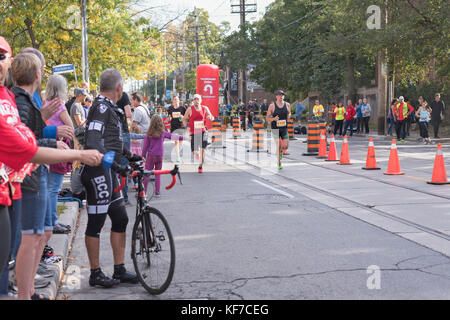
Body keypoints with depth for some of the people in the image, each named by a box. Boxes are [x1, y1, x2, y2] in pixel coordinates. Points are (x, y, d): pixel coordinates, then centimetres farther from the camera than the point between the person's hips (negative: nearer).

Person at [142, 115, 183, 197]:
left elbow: (145, 146, -2)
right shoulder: (163, 133, -1)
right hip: (159, 156, 1)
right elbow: (172, 136, 11)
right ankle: (157, 192, 12)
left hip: (150, 156, -1)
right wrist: (181, 137, 25)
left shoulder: (149, 134, -4)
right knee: (158, 174, 11)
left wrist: (143, 156, 7)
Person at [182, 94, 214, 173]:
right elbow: (184, 119, 4)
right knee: (194, 151, -2)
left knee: (202, 149, -7)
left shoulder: (205, 108, 4)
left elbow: (212, 118, 12)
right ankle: (196, 153, 36)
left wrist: (210, 117, -12)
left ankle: (201, 166, 6)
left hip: (202, 131, 1)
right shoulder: (190, 109, -2)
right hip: (193, 132, -1)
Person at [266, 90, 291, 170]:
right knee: (278, 145, -10)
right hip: (275, 128, -3)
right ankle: (279, 163, 3)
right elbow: (267, 119, 0)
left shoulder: (287, 105, 4)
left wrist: (289, 116, -1)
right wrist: (273, 119, -20)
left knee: (285, 146, -5)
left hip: (284, 128, 3)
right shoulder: (272, 106, -5)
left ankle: (281, 151, 32)